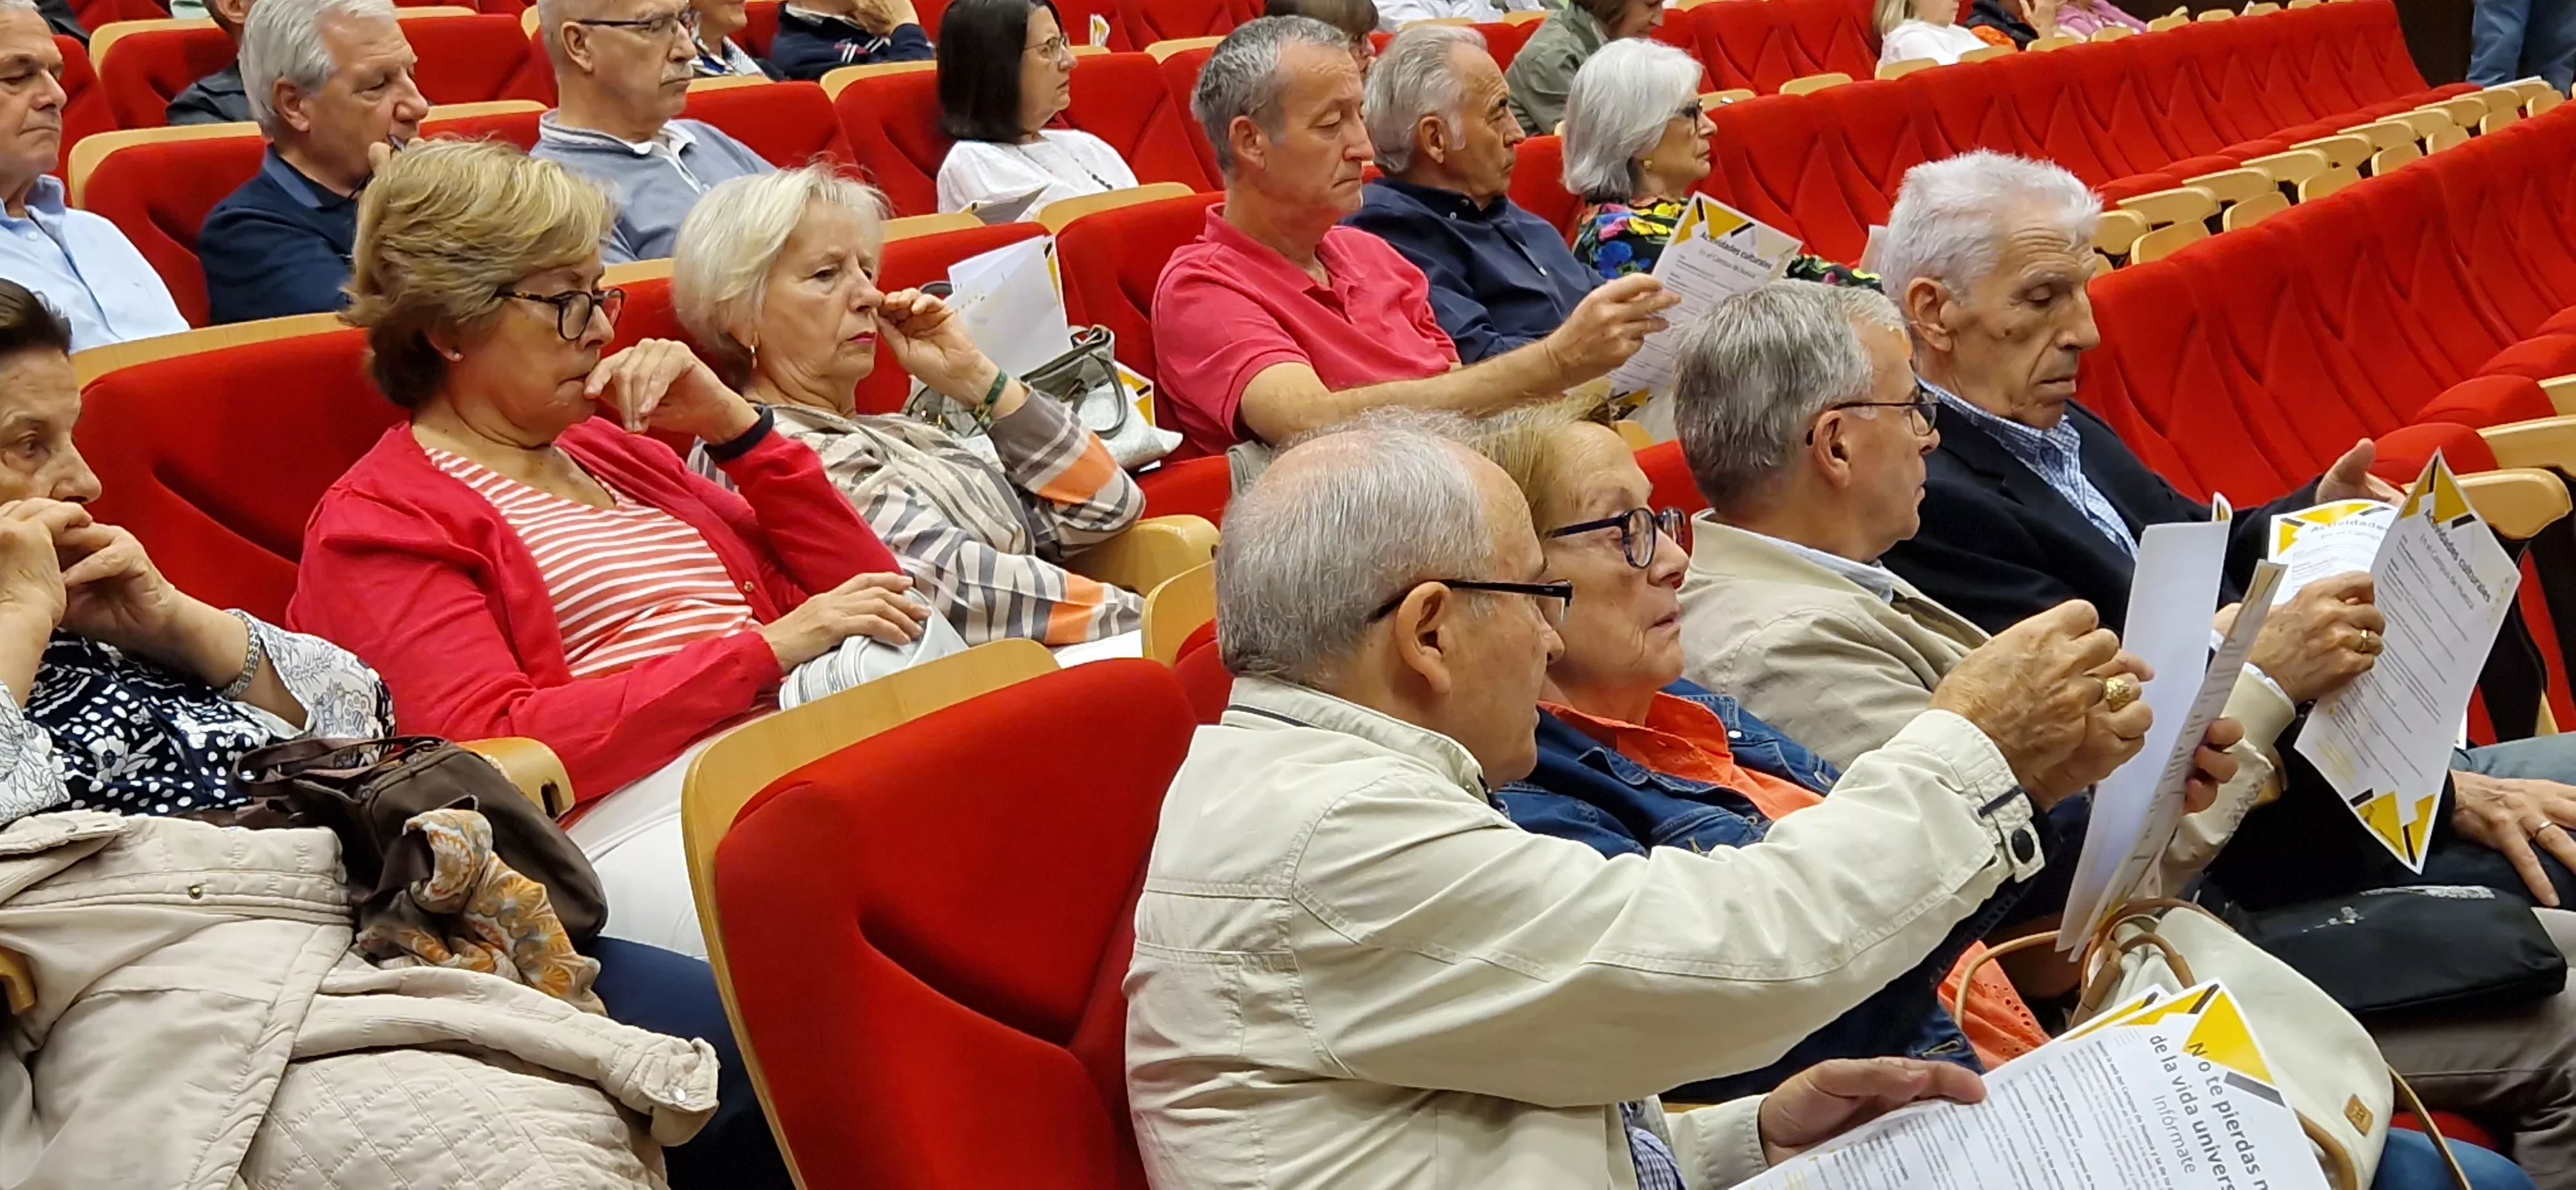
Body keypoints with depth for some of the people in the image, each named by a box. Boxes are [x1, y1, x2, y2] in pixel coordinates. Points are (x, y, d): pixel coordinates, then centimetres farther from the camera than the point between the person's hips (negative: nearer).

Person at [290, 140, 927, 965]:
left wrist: (734, 426, 13)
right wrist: (768, 649, -13)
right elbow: (493, 749, -11)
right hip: (631, 826, -7)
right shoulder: (375, 524, 6)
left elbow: (863, 594, 26)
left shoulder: (613, 451, 27)